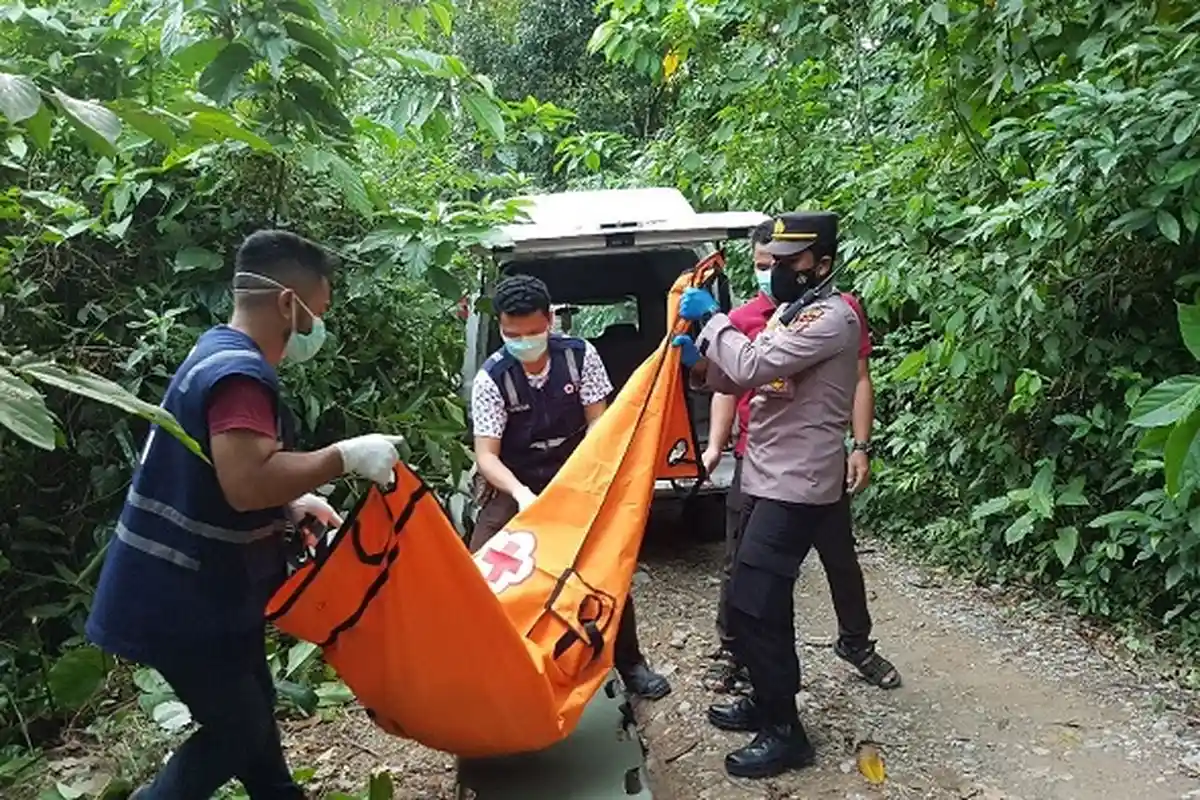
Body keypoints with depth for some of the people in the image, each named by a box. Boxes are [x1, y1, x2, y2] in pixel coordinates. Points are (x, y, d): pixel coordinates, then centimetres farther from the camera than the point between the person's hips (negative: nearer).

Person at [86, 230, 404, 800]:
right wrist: (346, 456, -28)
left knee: (251, 710, 21)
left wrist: (291, 505, 7)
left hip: (209, 586, 10)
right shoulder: (239, 373, -24)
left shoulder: (220, 354, 10)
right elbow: (246, 483, -37)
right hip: (184, 598, -10)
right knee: (236, 729, 4)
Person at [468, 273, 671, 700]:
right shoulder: (491, 378, -18)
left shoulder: (580, 355, -13)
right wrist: (521, 494, -38)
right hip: (517, 485, -1)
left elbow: (599, 421, -8)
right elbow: (486, 455, -20)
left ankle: (629, 663, 18)